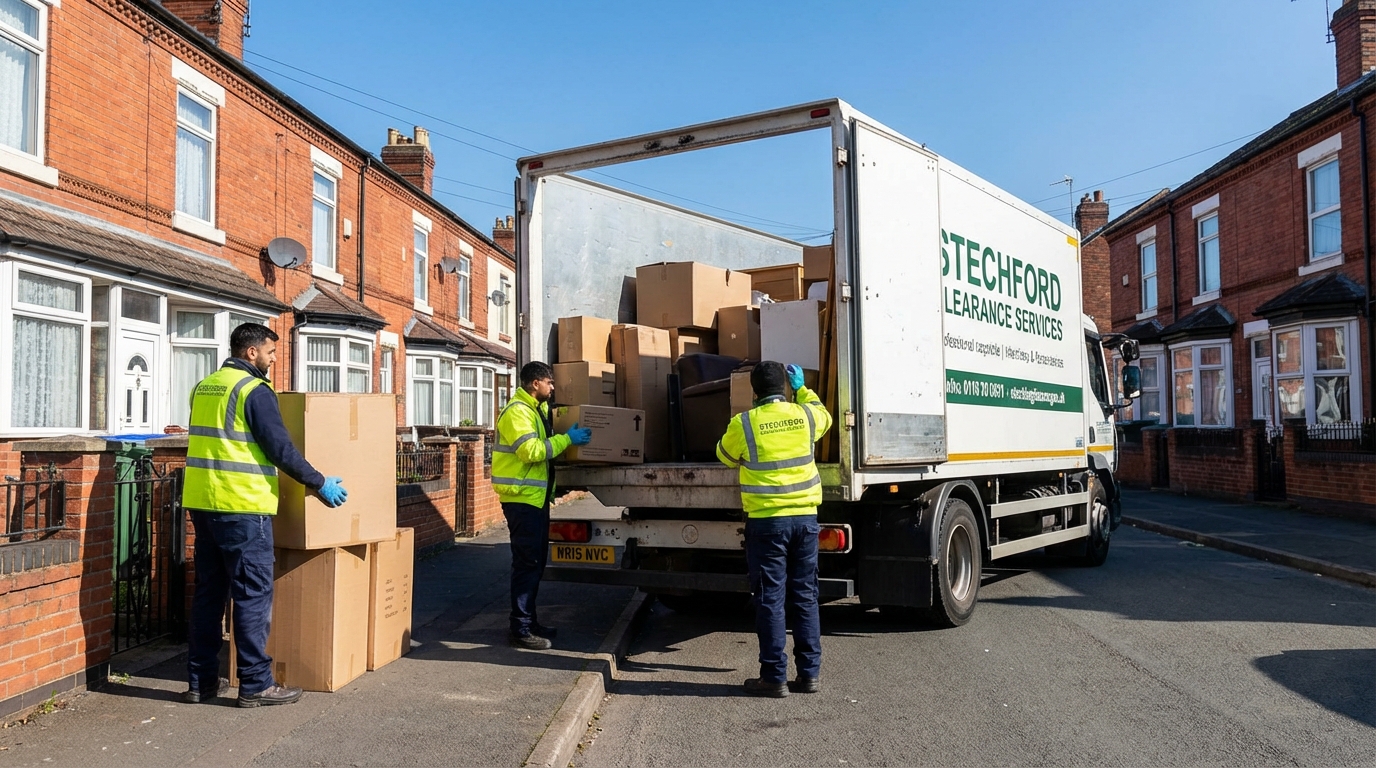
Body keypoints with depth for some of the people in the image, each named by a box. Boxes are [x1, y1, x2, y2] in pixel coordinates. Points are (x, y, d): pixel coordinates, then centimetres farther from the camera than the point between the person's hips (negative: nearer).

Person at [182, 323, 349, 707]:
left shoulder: (204, 387, 15)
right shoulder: (254, 390, -11)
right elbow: (281, 448, -15)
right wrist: (319, 484, -6)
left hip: (202, 503, 9)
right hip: (242, 507, -8)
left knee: (209, 591, 14)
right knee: (254, 594, -2)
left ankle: (201, 680, 20)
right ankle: (255, 684, 2)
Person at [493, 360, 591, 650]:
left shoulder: (538, 409, 17)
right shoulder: (517, 411, -15)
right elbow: (531, 451, -25)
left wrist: (568, 437, 14)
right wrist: (567, 438, -21)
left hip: (536, 496, 10)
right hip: (521, 498, -10)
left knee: (535, 561, 14)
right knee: (527, 563, -8)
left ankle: (529, 620, 24)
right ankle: (520, 629, -3)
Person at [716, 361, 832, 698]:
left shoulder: (743, 423, -8)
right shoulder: (804, 414, 2)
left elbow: (726, 456, 10)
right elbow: (824, 417, 26)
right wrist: (801, 388, 35)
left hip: (766, 520, -4)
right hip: (805, 516, 4)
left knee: (770, 598, 2)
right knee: (805, 597, 11)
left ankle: (774, 677, 6)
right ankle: (809, 673, 16)